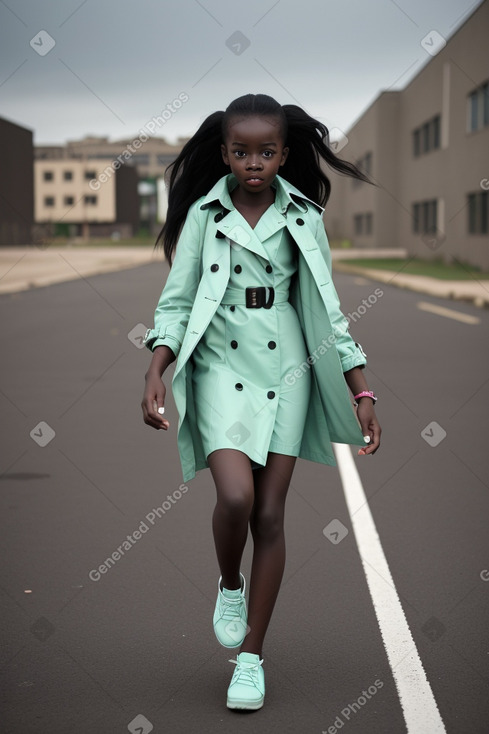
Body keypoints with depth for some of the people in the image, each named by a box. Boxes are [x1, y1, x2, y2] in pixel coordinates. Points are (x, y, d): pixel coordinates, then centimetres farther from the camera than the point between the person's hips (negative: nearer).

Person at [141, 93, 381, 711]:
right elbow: (177, 301, 2)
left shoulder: (304, 219, 4)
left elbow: (327, 310, 7)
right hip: (221, 367, -1)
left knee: (270, 516, 2)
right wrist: (155, 373, -12)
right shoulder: (204, 215, 2)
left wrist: (362, 392, 2)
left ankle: (251, 655, 14)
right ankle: (229, 584, 13)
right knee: (236, 495, -21)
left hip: (286, 371, 1)